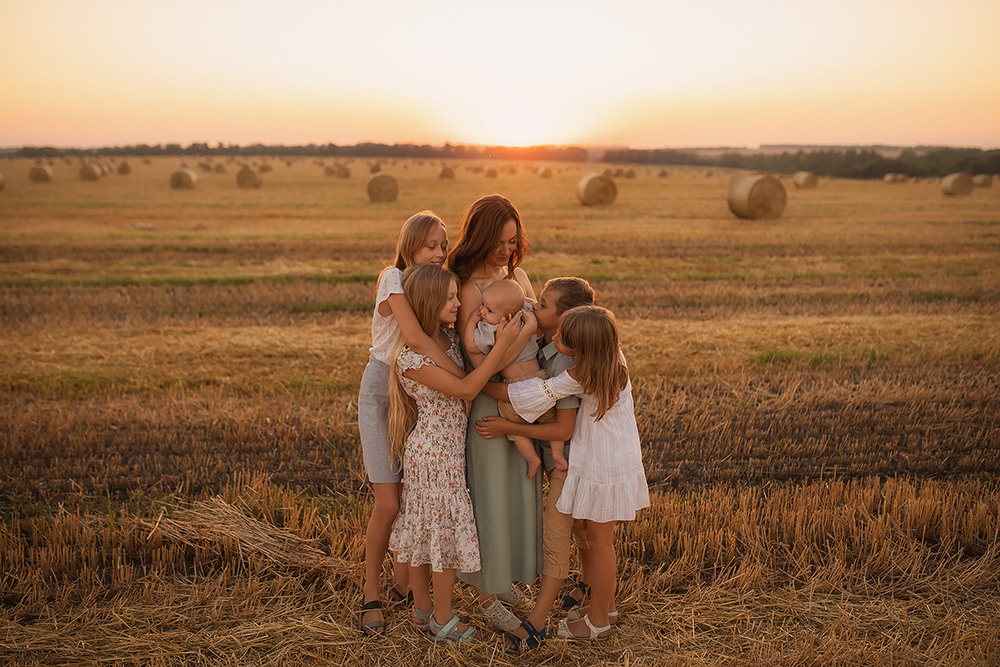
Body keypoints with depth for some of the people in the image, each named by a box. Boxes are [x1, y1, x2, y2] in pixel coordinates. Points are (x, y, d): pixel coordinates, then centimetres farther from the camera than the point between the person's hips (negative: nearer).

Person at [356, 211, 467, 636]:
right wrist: (465, 378, -35)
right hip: (381, 392, -6)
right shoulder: (393, 279, -18)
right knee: (388, 504, -8)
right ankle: (371, 594, 12)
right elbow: (414, 337, -33)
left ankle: (402, 583, 27)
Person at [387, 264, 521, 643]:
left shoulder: (449, 339, 3)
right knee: (447, 530, 3)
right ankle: (442, 620, 19)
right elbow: (465, 389, -25)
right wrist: (502, 344, -25)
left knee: (424, 530, 18)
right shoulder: (411, 355, -23)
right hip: (432, 455, -8)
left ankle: (423, 609, 31)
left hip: (449, 450, 8)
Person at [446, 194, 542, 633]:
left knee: (517, 490, 19)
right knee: (490, 495, 5)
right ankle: (488, 596, 22)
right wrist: (530, 324, -22)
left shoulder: (517, 275, 4)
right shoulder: (469, 290, -20)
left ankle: (502, 576, 39)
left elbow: (542, 326, 8)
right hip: (489, 405, -7)